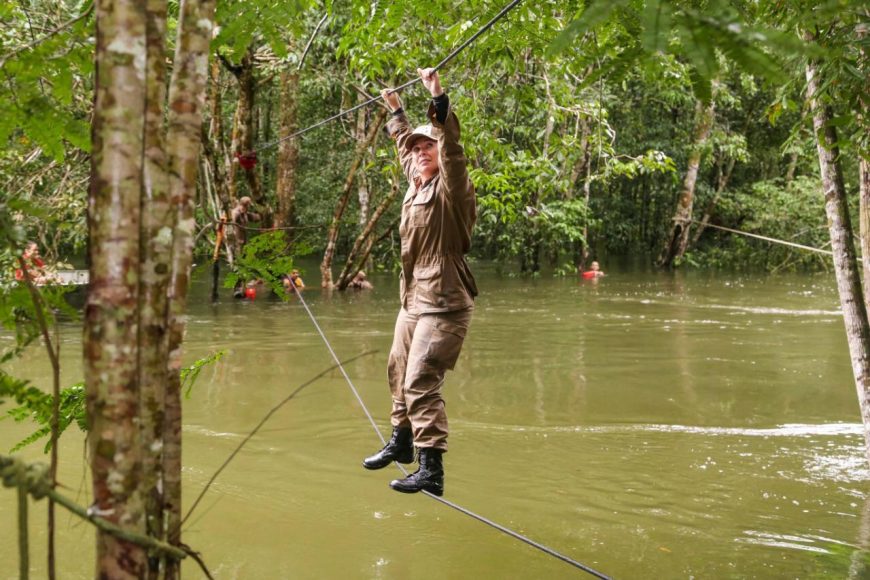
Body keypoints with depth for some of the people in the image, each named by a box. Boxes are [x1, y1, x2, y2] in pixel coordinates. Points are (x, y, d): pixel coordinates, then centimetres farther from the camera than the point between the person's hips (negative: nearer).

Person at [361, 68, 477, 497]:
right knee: (399, 371, 21)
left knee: (420, 382, -16)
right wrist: (396, 111, 43)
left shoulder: (450, 186, -8)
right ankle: (401, 441, 40)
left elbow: (451, 144, -26)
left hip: (443, 303, -9)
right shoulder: (415, 183, 13)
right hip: (413, 298, 9)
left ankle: (431, 470, -15)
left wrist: (438, 99, -36)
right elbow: (404, 144, 32)